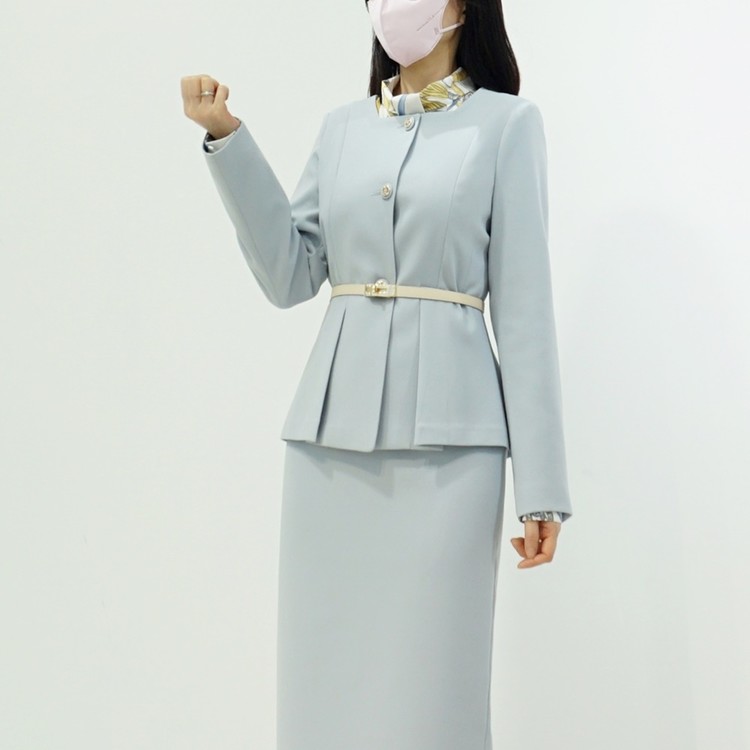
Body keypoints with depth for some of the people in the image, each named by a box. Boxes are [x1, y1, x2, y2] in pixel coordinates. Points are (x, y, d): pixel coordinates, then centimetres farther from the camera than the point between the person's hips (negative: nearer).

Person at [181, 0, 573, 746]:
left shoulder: (506, 123, 2)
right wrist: (227, 139, 0)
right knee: (325, 682, 7)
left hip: (444, 430, -4)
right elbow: (291, 276, 7)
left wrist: (540, 481, -7)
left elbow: (523, 304, -3)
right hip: (334, 425, 4)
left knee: (427, 685, -2)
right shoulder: (342, 126, 14)